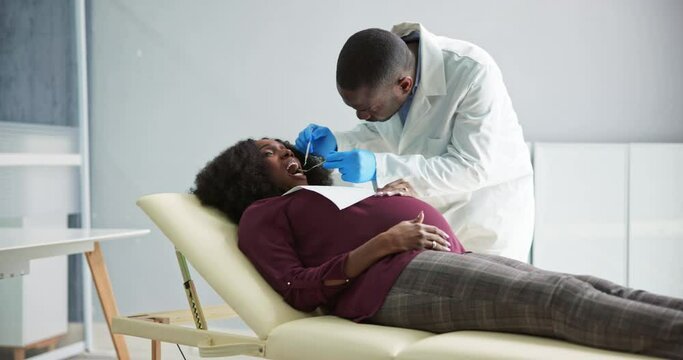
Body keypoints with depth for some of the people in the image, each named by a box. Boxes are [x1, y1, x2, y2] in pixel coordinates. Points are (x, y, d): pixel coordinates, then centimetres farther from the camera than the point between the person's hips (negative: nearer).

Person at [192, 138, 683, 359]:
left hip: (454, 260, 8)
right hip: (394, 278, -8)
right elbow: (300, 291, -3)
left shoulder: (327, 200, 38)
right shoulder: (262, 214, 15)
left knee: (593, 289, -12)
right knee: (565, 300, -26)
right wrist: (383, 243, -11)